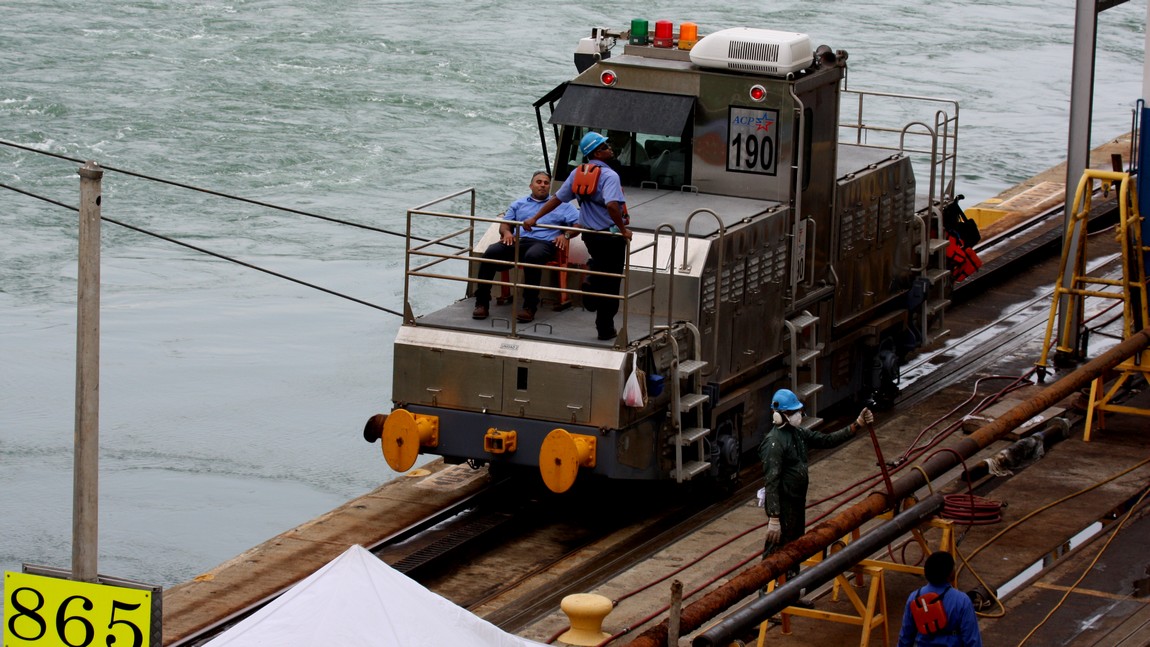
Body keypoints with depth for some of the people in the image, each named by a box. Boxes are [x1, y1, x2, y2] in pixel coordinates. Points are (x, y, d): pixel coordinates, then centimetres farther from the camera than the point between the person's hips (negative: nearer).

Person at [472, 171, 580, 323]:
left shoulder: (561, 205, 22)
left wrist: (566, 235, -7)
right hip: (518, 240, 3)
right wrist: (506, 232, 1)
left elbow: (579, 223, 12)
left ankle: (530, 307, -40)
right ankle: (482, 303, -25)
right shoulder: (519, 204, 32)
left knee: (532, 256, -42)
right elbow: (505, 223, 25)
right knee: (490, 252, -27)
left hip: (543, 243, -3)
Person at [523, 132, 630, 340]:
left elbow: (557, 198, 6)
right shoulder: (609, 176, -18)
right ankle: (605, 328, 9)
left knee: (600, 274, 30)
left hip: (590, 234, 6)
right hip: (610, 235, -6)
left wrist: (534, 219, 10)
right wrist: (623, 229, -24)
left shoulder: (578, 174, 5)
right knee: (610, 282, 4)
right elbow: (612, 205, -35)